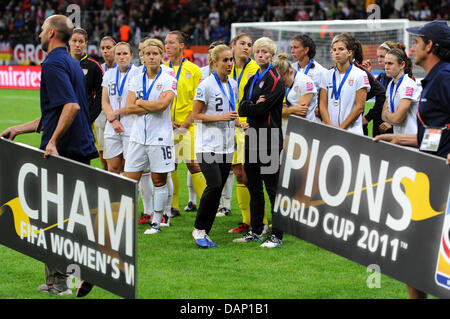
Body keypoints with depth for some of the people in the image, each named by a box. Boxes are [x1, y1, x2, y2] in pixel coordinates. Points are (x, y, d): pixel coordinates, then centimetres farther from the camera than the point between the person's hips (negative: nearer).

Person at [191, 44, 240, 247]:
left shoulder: (233, 85, 11)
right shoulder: (206, 86, -10)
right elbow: (196, 115, -9)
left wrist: (238, 122, 4)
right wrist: (221, 117, -17)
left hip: (226, 145, 7)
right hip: (207, 145, -7)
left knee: (218, 189, 4)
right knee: (214, 185, -20)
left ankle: (204, 232, 11)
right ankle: (198, 228, -5)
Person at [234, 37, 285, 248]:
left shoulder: (275, 80, -8)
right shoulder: (253, 80, 17)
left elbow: (262, 108, -17)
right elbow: (241, 108, 8)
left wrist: (248, 107, 0)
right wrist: (254, 105, -10)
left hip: (269, 139, -8)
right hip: (252, 138, 8)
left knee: (272, 187, -7)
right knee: (254, 187, 12)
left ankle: (277, 236, -5)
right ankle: (256, 231, 20)